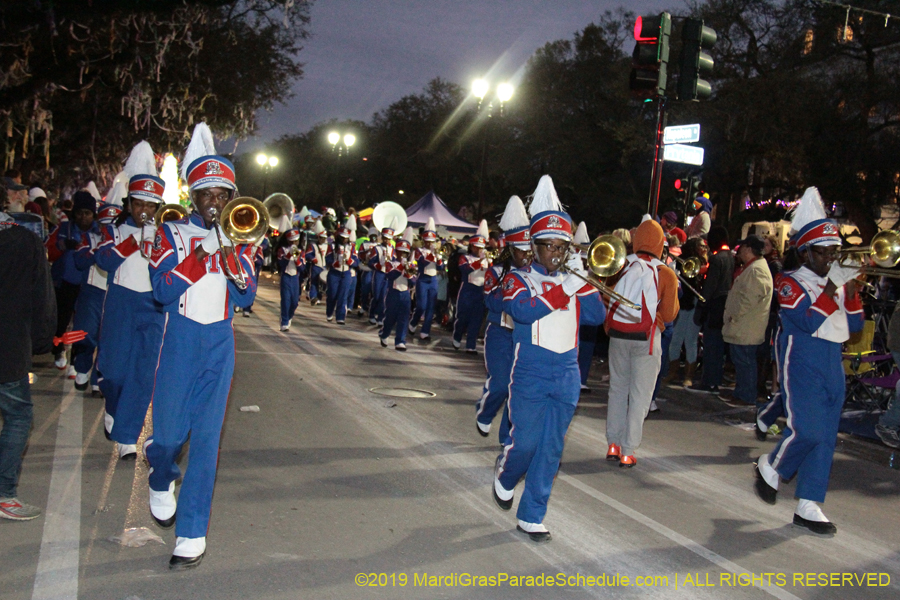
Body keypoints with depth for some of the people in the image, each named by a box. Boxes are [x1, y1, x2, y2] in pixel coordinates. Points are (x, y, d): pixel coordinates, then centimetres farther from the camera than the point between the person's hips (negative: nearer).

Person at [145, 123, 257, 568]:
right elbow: (162, 291, -10)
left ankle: (192, 535, 5)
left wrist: (229, 260, -14)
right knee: (170, 432, 4)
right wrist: (197, 258, -19)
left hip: (220, 344, 1)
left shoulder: (237, 239, 8)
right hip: (180, 340, -1)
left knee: (206, 436, -1)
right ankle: (161, 483, 41)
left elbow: (245, 299, 0)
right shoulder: (171, 235, 2)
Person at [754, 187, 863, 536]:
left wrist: (852, 294, -3)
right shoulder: (791, 283, -4)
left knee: (825, 437, 4)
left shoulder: (838, 282, 15)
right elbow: (807, 322, -18)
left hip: (833, 364, 7)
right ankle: (770, 468, 14)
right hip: (802, 363, -7)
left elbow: (854, 326, 12)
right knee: (806, 430, -16)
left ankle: (808, 507, 10)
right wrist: (831, 291, -14)